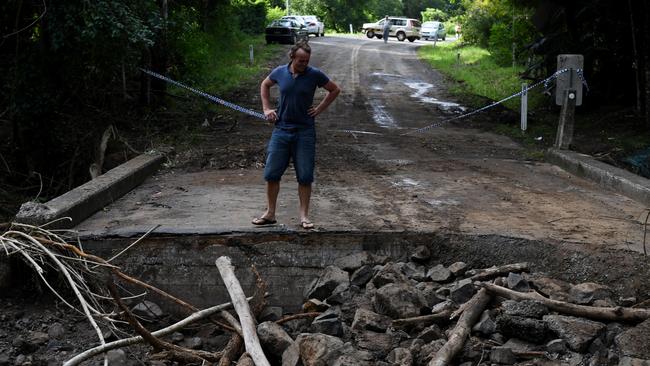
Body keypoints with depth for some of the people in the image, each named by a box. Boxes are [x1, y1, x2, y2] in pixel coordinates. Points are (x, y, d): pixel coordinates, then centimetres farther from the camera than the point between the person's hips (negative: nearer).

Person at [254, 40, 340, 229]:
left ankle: (304, 216, 11)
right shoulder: (280, 72, 0)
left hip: (305, 131, -2)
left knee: (305, 177, 0)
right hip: (281, 129, 2)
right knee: (271, 174, 2)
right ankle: (270, 213, 15)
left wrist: (319, 109, 1)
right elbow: (264, 85, 20)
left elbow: (335, 90, 9)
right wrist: (266, 108, 10)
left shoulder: (314, 74, -5)